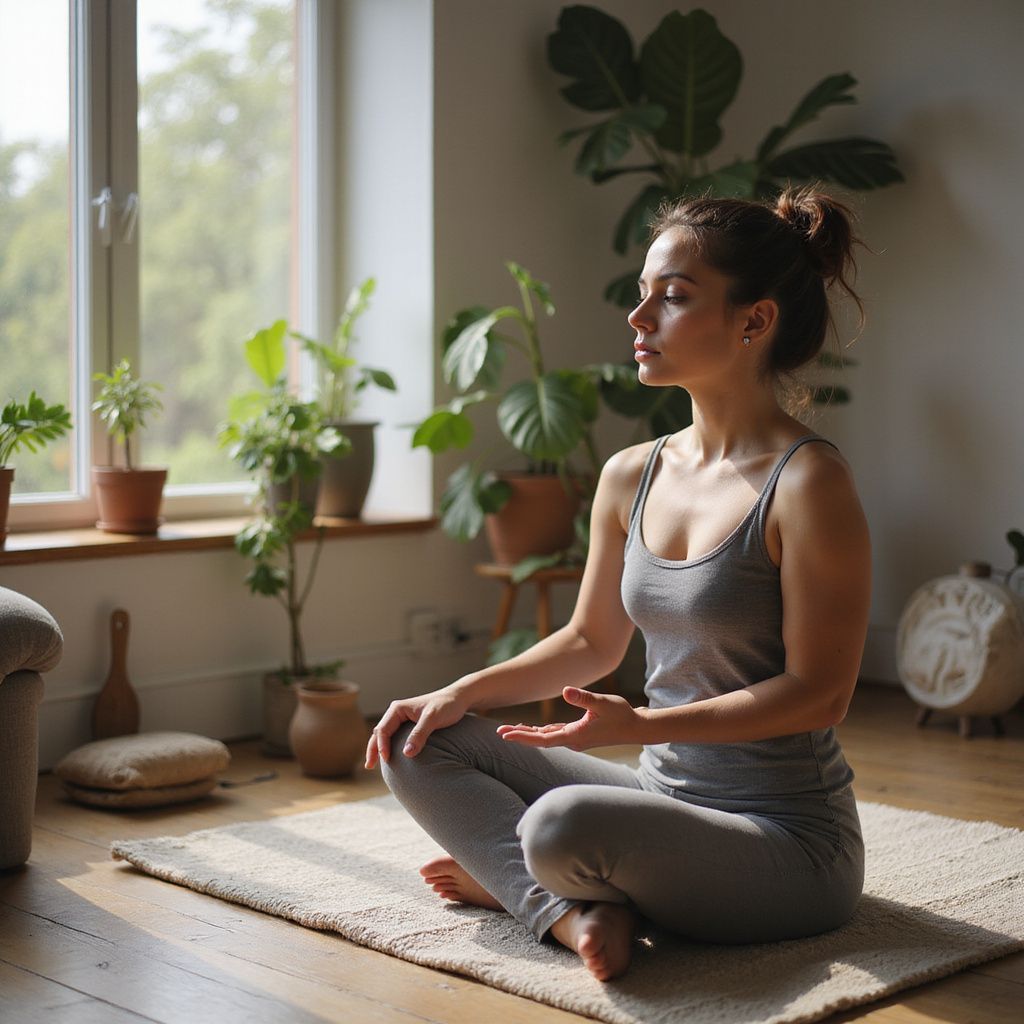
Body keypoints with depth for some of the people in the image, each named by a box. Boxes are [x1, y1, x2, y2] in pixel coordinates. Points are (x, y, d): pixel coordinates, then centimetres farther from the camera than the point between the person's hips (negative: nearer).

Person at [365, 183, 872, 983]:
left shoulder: (809, 484, -18)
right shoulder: (630, 478, 5)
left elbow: (819, 693, -18)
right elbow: (591, 642, 17)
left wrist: (642, 726, -24)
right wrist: (462, 694, 4)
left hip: (789, 842, -8)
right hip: (667, 795, 8)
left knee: (564, 826, -36)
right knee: (417, 744, 3)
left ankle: (512, 879, -2)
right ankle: (570, 909, -13)